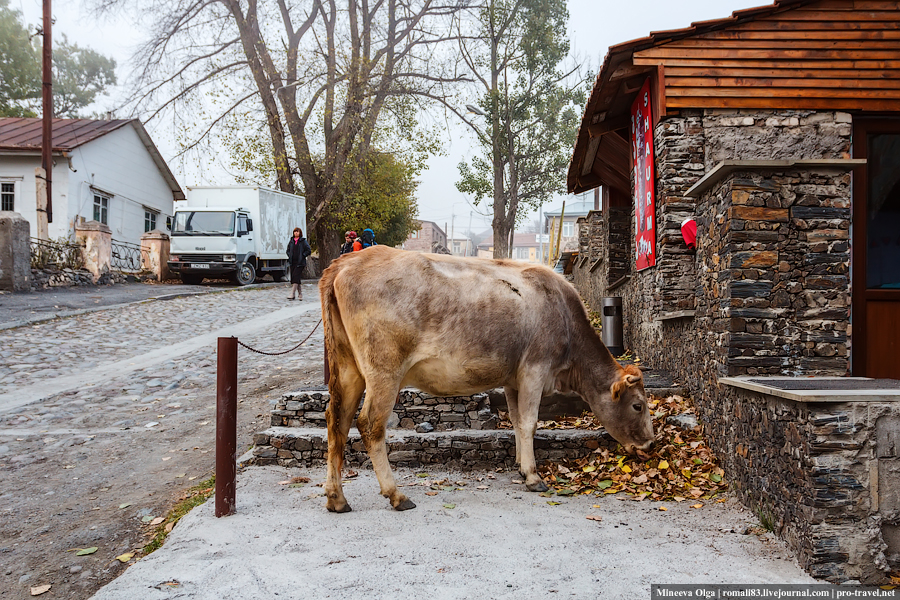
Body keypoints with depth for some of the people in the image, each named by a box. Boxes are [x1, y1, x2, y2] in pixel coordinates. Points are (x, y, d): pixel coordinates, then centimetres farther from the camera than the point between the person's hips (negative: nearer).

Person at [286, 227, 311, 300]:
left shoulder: (303, 241, -1)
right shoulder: (291, 241, 13)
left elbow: (309, 251, -2)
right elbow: (288, 250, 26)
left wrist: (302, 256, -8)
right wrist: (289, 256, 8)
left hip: (300, 263, -6)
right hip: (292, 262, 6)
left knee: (295, 277, -14)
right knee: (293, 277, 5)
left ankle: (292, 294, -17)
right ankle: (300, 294, 16)